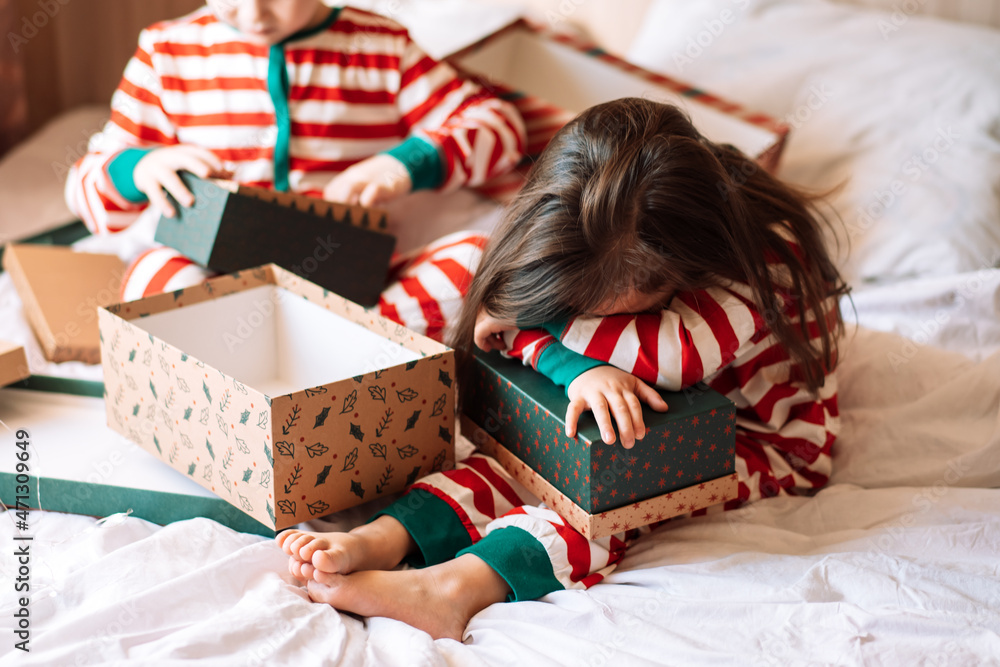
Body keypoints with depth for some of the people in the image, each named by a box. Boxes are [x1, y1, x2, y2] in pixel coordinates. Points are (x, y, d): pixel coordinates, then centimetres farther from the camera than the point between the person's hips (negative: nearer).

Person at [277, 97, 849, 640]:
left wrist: (525, 319, -37)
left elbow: (682, 353, -45)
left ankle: (460, 585, -45)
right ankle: (385, 539, -33)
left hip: (756, 439, -5)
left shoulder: (768, 253, -33)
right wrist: (577, 368, -43)